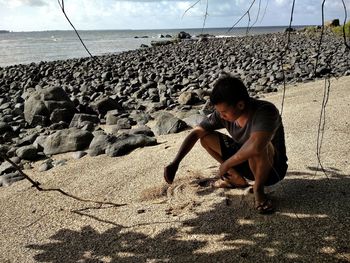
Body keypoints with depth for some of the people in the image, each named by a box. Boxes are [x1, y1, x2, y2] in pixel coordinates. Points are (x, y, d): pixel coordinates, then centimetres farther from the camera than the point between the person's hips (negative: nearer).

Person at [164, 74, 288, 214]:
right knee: (205, 136, -6)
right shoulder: (223, 113, -15)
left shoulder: (265, 111, -34)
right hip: (245, 161, 6)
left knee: (258, 148, -40)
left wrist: (226, 164, -34)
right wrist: (175, 163, -18)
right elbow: (196, 132, -7)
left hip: (272, 169, -6)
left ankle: (258, 189, -9)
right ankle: (237, 179, 8)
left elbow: (255, 147, -51)